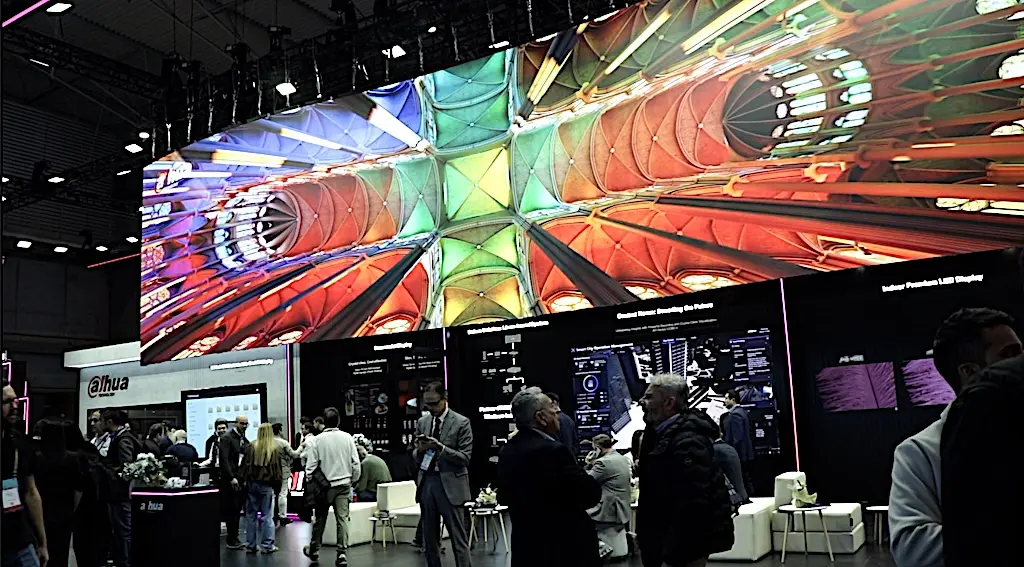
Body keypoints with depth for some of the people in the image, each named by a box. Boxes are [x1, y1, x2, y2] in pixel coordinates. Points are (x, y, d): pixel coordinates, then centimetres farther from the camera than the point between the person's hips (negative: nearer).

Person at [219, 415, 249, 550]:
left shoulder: (245, 441, 16)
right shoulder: (226, 438, -5)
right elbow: (224, 459, -12)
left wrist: (246, 478, 8)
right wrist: (231, 478, -16)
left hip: (242, 480, 6)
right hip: (230, 480, -6)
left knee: (237, 510, 8)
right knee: (232, 510, -3)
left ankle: (234, 538, 14)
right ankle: (231, 540, 4)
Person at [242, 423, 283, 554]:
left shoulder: (252, 447, 1)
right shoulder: (276, 448, -4)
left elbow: (245, 465, 2)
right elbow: (277, 468, -2)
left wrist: (245, 480, 6)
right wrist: (277, 483, 4)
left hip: (252, 483, 2)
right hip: (267, 484, -2)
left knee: (251, 515, 10)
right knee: (267, 516, 2)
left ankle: (250, 545, 14)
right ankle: (267, 545, 4)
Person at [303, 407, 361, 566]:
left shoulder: (316, 440, -10)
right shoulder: (347, 438, -4)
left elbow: (311, 465, -8)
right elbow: (356, 463, -2)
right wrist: (353, 480, 12)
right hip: (344, 484, 1)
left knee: (320, 518, 14)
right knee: (342, 518, 3)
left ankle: (314, 549, 29)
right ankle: (342, 552, -2)